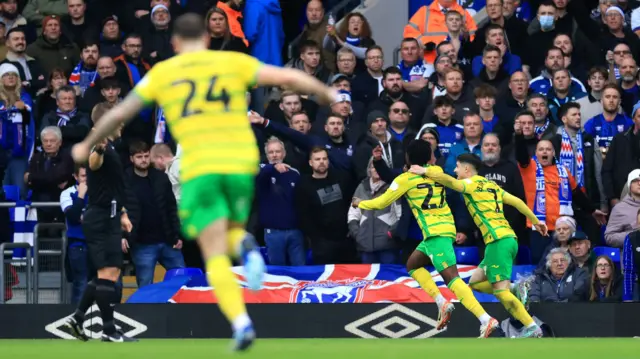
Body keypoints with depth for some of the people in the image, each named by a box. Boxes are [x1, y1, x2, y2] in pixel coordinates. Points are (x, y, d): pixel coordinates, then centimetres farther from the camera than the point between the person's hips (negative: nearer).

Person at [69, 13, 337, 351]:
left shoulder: (163, 73, 11)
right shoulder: (233, 62, 9)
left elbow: (119, 113, 14)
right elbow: (287, 77, 2)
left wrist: (87, 145, 29)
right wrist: (327, 93, 15)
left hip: (199, 170, -1)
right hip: (241, 164, 1)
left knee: (216, 257, -2)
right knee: (230, 233, 24)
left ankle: (241, 323, -25)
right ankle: (245, 247, -15)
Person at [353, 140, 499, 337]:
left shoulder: (406, 178, -2)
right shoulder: (436, 171, 13)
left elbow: (381, 203, 10)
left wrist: (360, 203, 26)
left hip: (436, 232, -8)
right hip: (445, 227, 8)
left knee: (451, 277, -18)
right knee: (412, 264, 23)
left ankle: (486, 320, -31)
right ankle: (442, 303, 7)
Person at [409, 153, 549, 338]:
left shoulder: (474, 183, -2)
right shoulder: (491, 185, 22)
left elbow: (450, 181, -20)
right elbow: (517, 201, 22)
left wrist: (425, 171, -12)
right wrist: (535, 221, 29)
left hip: (499, 240, -9)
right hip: (508, 238, 9)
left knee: (501, 291, -10)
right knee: (475, 282, 14)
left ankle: (532, 328, -14)